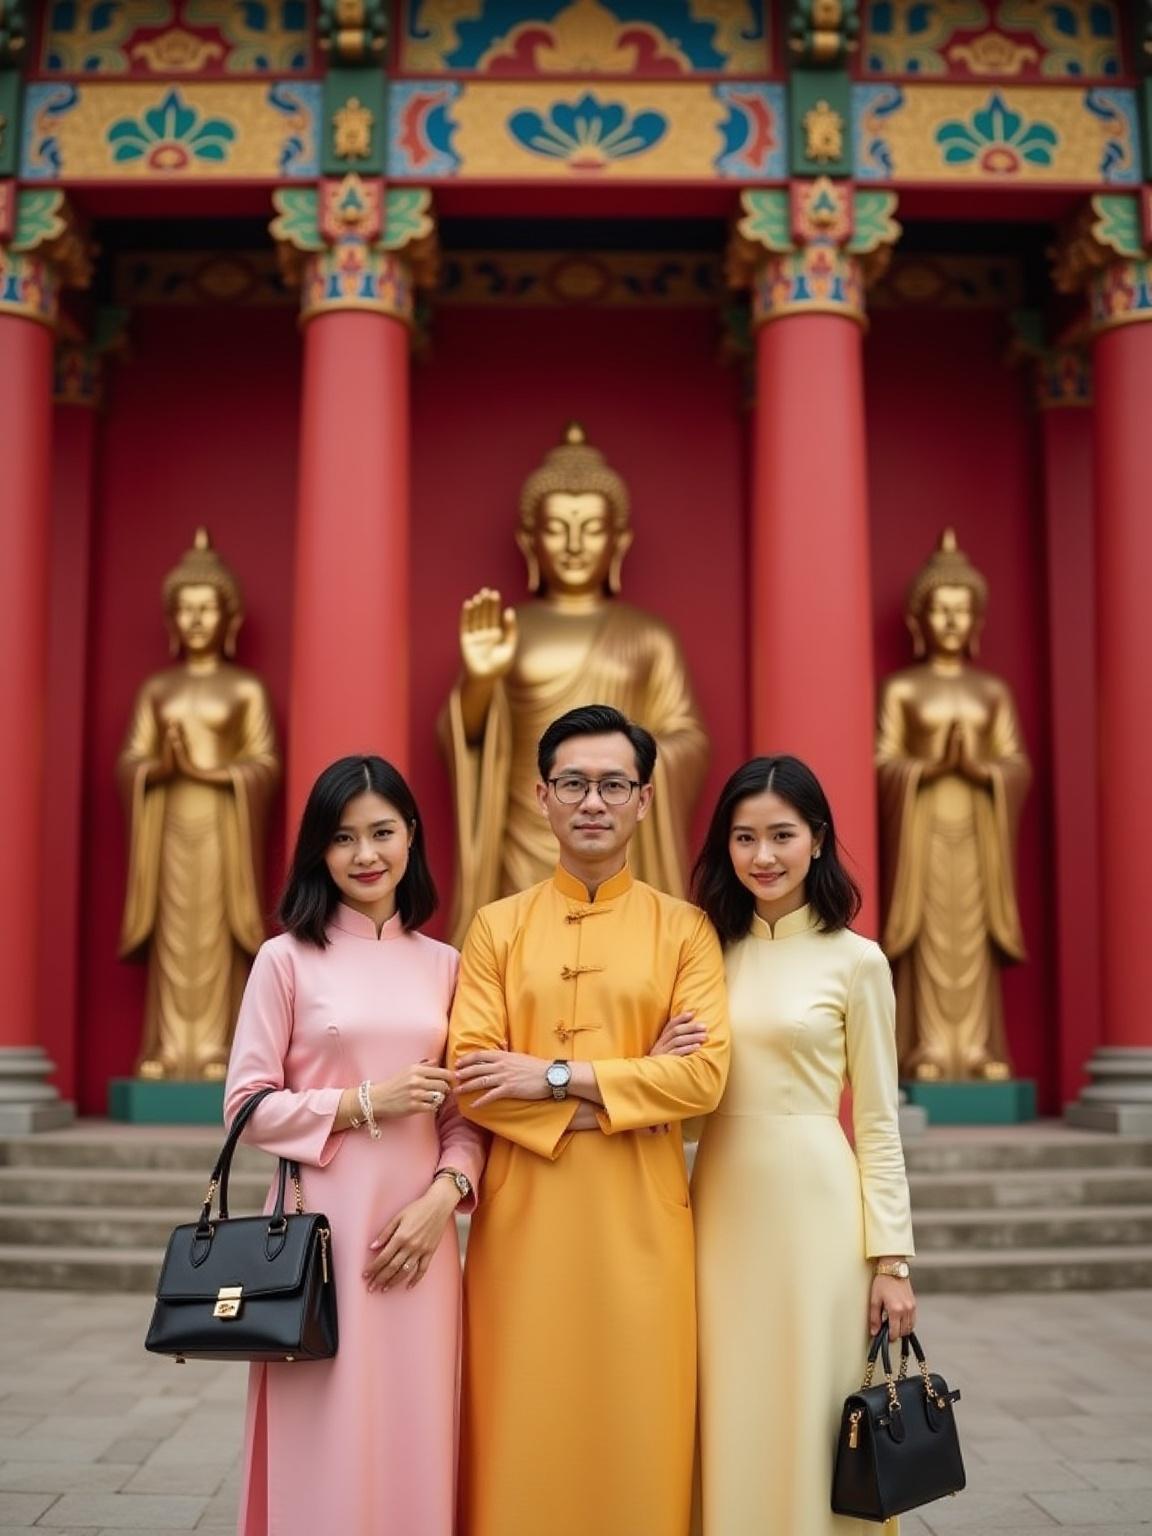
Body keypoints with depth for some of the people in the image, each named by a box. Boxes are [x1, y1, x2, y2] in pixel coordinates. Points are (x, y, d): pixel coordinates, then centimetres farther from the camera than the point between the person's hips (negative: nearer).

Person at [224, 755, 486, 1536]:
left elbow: (467, 1111, 9)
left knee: (413, 1439, 7)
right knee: (327, 1442, 2)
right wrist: (365, 1105, -12)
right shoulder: (287, 958, -1)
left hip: (419, 1231, 3)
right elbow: (248, 1105, -3)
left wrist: (445, 1193, -8)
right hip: (321, 1230, -3)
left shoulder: (445, 966, 8)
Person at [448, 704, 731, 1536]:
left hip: (641, 1214, 0)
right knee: (522, 1431, 5)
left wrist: (555, 1076, -12)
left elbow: (704, 1075, -7)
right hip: (523, 1210, 1)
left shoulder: (684, 929, 4)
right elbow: (472, 1078, -4)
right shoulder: (497, 927, 6)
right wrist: (629, 1082, -11)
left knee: (639, 1426, 4)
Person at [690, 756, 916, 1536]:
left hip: (814, 1206, -4)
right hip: (722, 1206, 4)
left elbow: (878, 1121, -2)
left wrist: (892, 1257, -6)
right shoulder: (711, 949, 8)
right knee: (732, 1420, 9)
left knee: (808, 1416, 4)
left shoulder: (855, 960, -3)